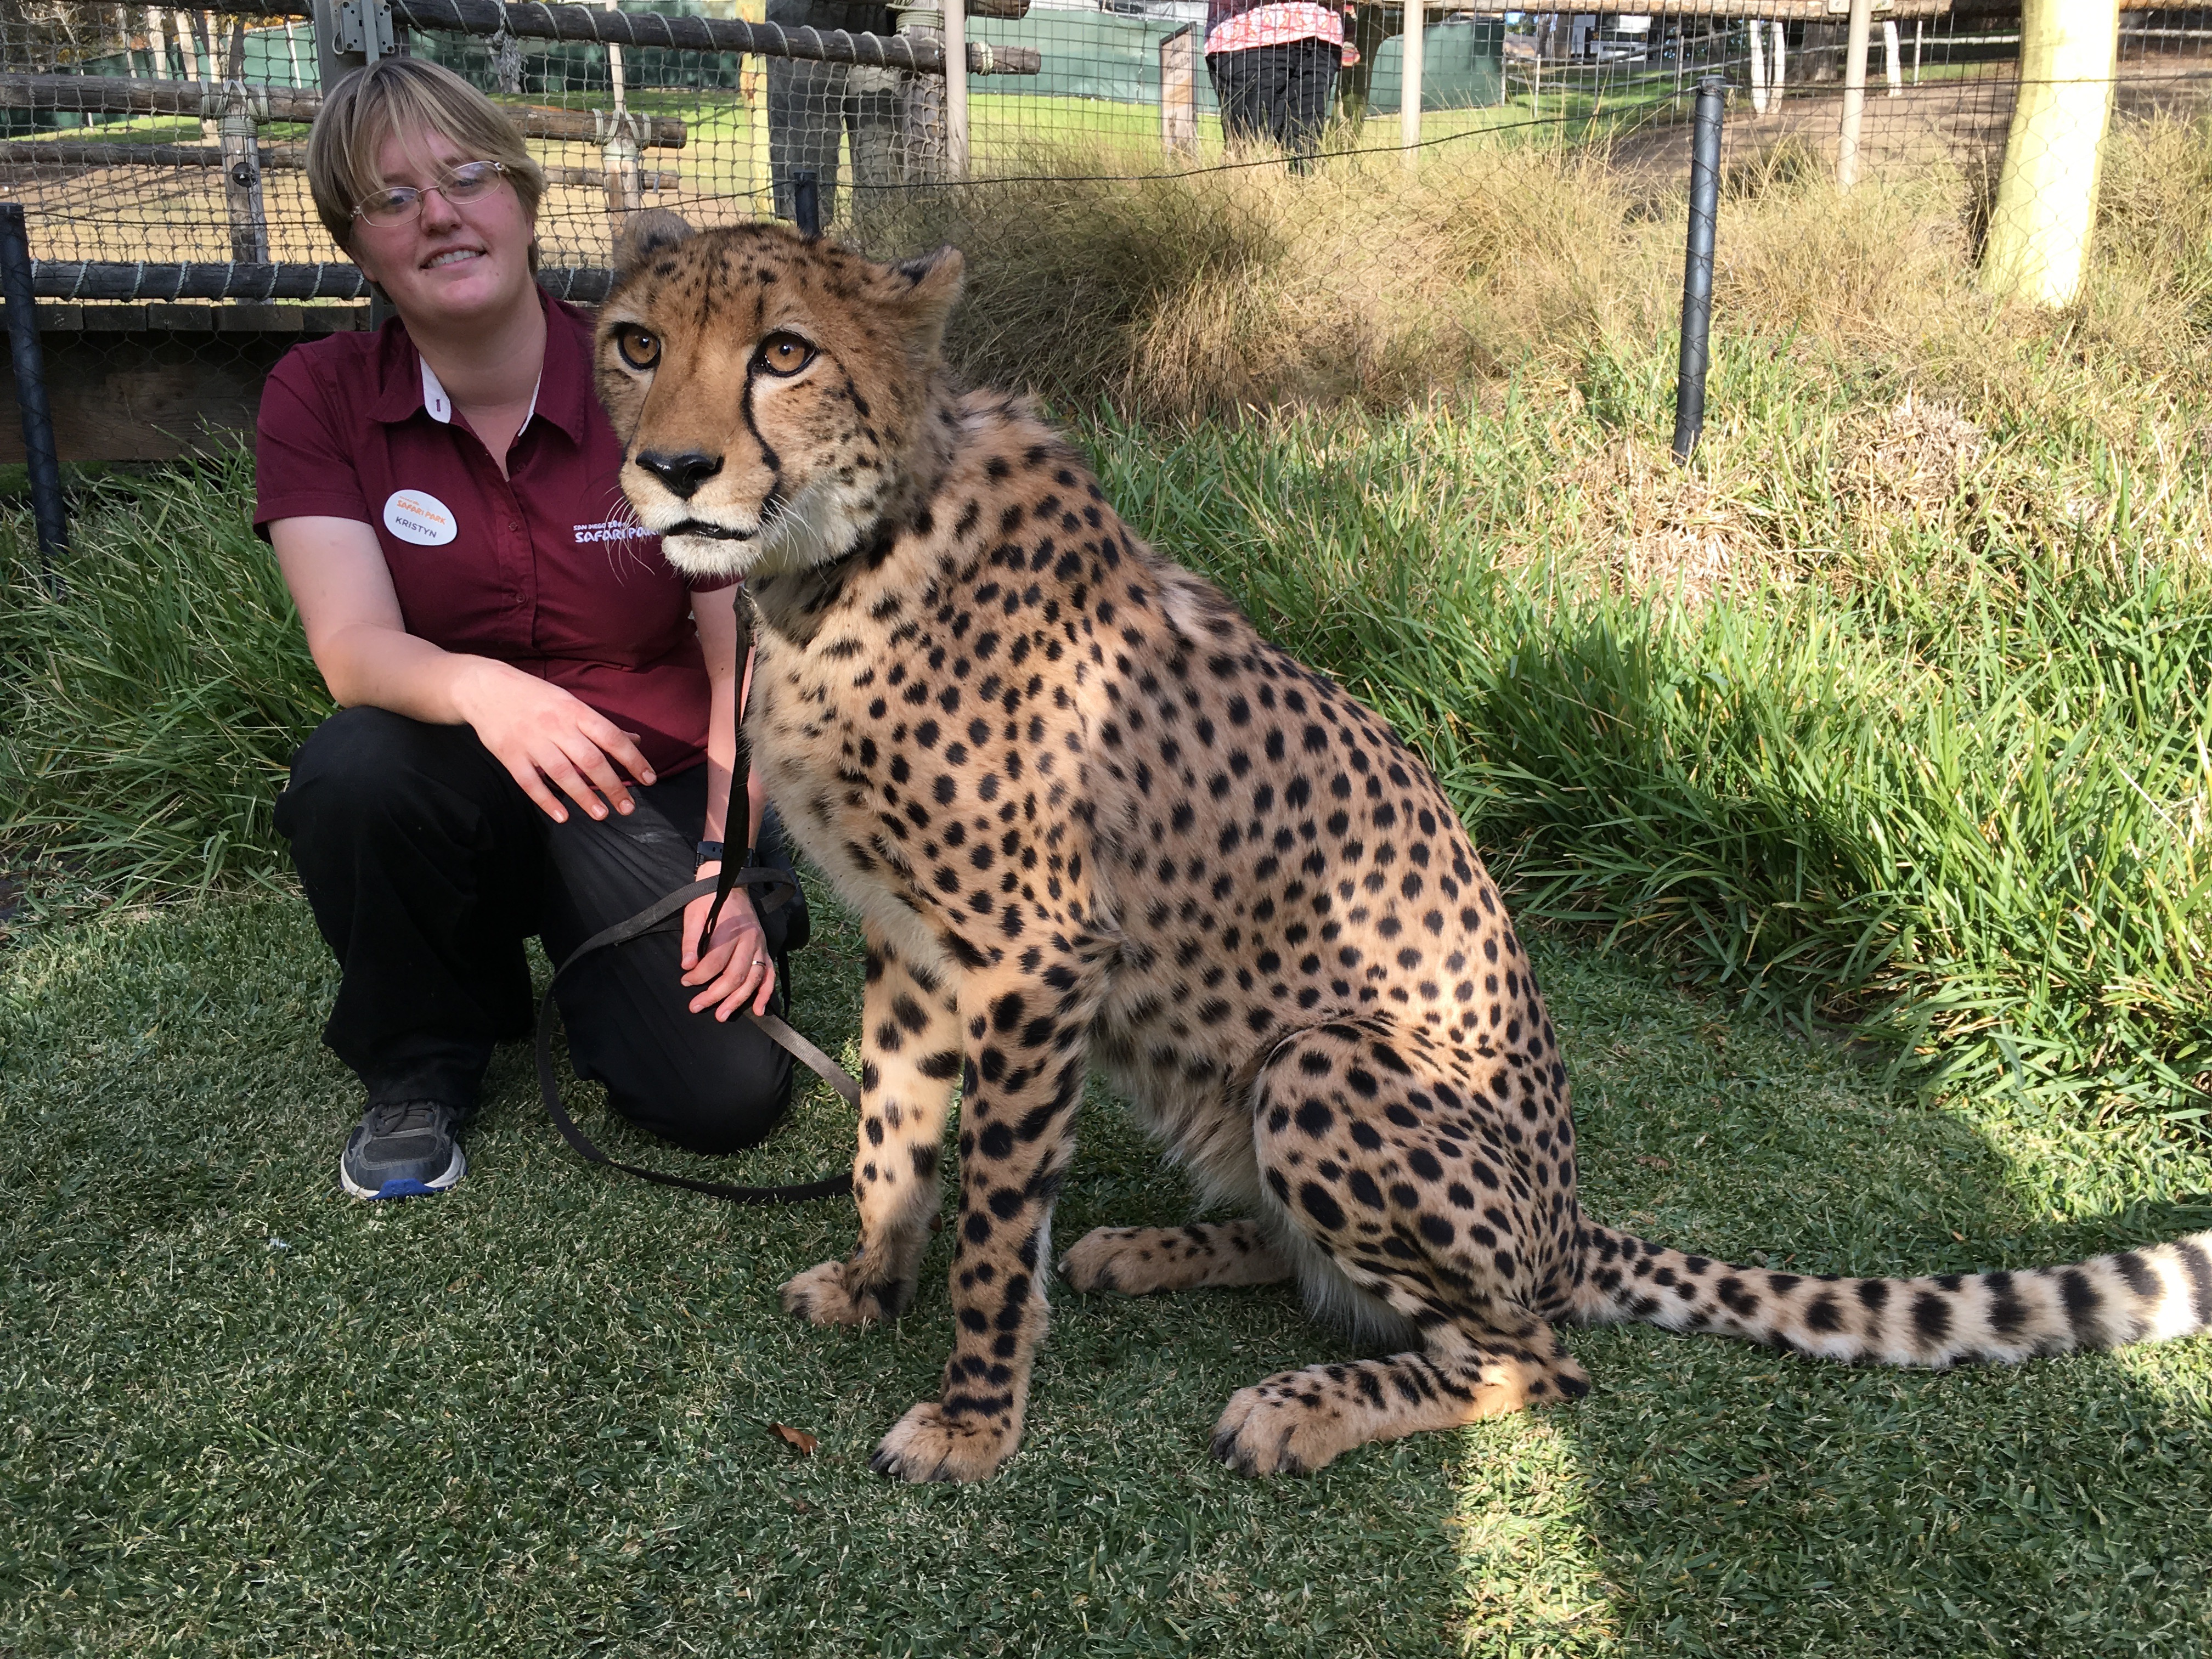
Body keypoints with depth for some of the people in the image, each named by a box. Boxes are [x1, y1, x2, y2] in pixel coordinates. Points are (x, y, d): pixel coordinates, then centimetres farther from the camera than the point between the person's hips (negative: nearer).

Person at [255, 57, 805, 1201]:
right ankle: (420, 1063, -3)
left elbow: (746, 655, -9)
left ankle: (599, 953, 17)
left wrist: (730, 864, -20)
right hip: (460, 783, 1)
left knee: (727, 1095, -20)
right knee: (351, 771, -34)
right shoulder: (319, 399, -6)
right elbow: (352, 644, -19)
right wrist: (480, 690, -41)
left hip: (657, 790, -1)